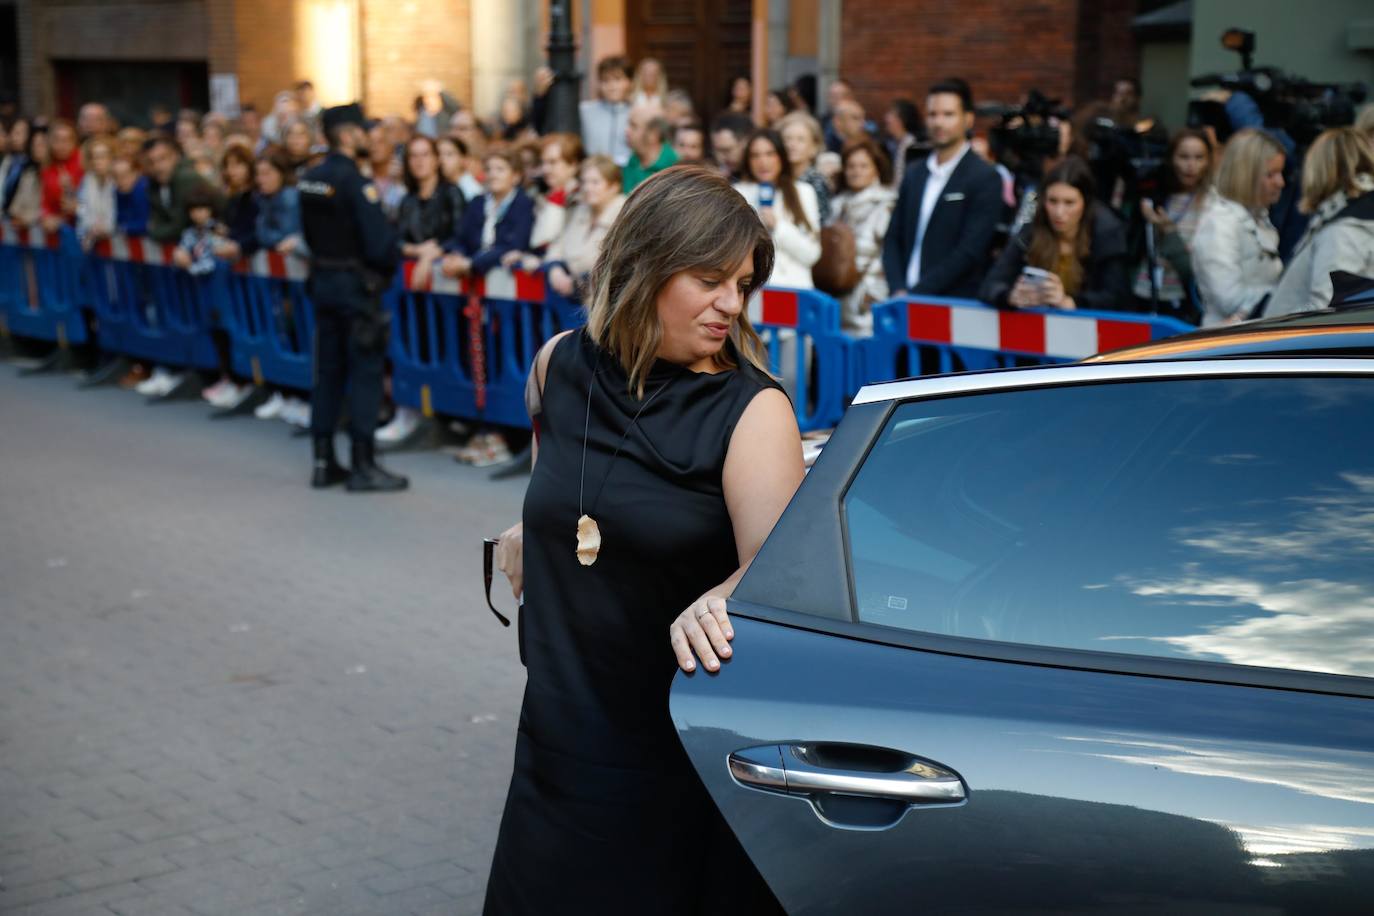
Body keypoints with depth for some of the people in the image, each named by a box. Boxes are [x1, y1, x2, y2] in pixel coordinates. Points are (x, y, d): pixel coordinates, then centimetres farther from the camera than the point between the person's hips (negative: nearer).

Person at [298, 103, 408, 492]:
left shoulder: (309, 180, 6)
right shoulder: (354, 181, -17)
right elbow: (378, 242, -20)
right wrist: (392, 258, -1)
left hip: (323, 281, 8)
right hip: (356, 282, -8)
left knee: (327, 371, 12)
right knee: (365, 373, -2)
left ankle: (323, 462, 16)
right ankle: (363, 466, 0)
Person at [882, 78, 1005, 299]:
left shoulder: (986, 179, -4)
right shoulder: (914, 174, 14)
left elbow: (969, 252, -11)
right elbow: (893, 240, 13)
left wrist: (915, 294, -13)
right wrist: (899, 291, -4)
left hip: (956, 305, -4)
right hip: (907, 301, 4)